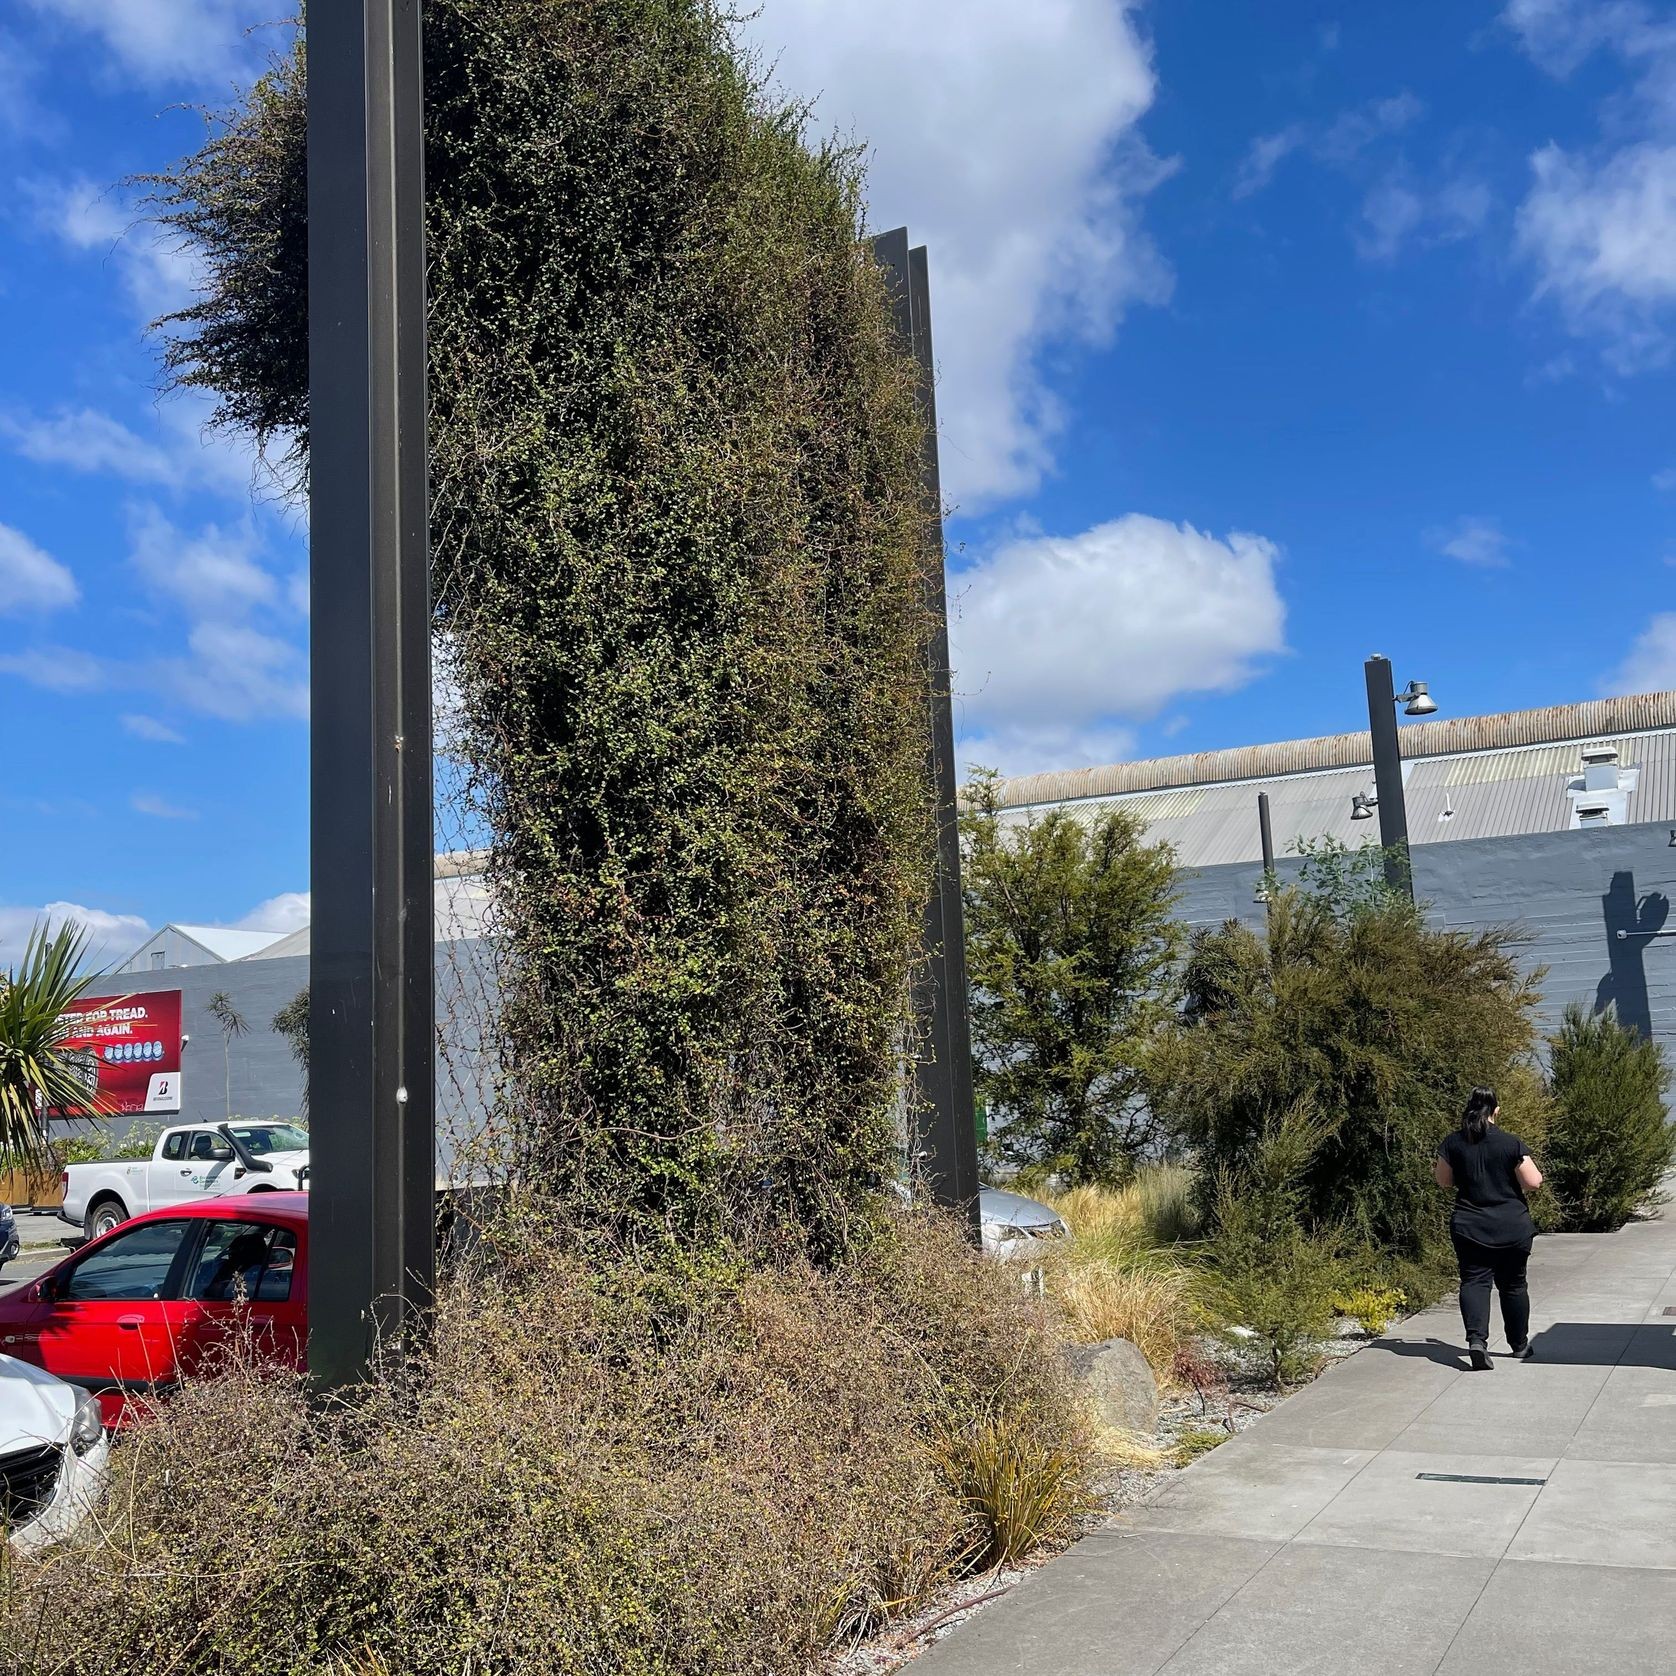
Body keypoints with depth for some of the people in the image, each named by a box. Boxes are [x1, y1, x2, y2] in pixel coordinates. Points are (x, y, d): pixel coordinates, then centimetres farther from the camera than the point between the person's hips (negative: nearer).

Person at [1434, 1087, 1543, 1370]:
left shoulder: (1453, 1143, -4)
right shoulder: (1511, 1143, -10)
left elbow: (1443, 1180, 5)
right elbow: (1533, 1183, -10)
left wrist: (1435, 1169, 27)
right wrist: (1534, 1169, 12)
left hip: (1468, 1227, 0)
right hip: (1512, 1228, 0)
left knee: (1474, 1281, 0)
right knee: (1513, 1284, 14)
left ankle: (1476, 1338, -22)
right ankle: (1520, 1346, 28)